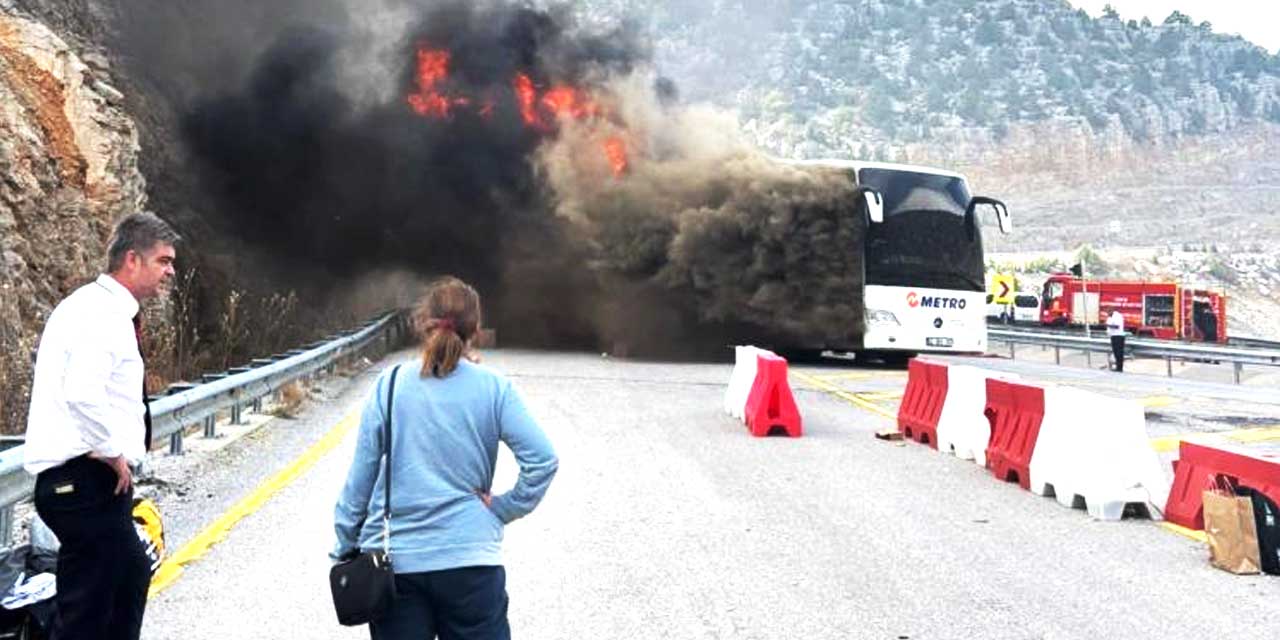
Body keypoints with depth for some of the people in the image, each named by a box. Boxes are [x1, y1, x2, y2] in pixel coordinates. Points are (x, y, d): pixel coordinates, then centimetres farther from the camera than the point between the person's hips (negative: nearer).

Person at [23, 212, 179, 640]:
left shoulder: (94, 306, 15)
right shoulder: (105, 312, -16)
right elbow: (83, 394, -30)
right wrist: (113, 452, -18)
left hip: (82, 476, 11)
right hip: (88, 480, -11)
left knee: (132, 574, 24)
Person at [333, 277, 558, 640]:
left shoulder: (389, 385, -2)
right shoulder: (494, 389, -4)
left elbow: (361, 473, 1)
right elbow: (543, 460, -11)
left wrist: (345, 548, 10)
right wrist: (502, 510, 1)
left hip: (393, 559, 1)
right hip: (469, 557, -1)